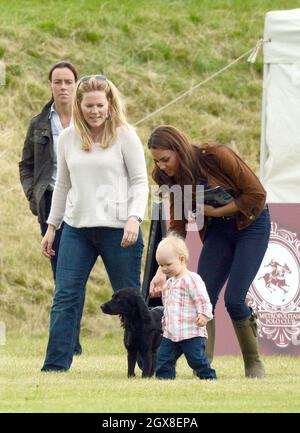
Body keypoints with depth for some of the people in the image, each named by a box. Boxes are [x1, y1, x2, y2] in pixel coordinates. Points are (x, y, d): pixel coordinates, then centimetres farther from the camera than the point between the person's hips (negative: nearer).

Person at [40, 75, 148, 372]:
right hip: (76, 228, 4)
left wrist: (134, 218, -17)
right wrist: (51, 227, 16)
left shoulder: (124, 136, -3)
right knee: (65, 297, -4)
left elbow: (140, 182, -3)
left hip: (117, 229, -4)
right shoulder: (68, 138, 9)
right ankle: (55, 366, -4)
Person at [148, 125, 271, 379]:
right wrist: (163, 271, -15)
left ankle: (254, 364, 4)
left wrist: (215, 212, -18)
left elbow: (257, 193, -20)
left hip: (251, 224, -6)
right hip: (218, 230, 6)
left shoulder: (216, 157, -24)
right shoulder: (176, 179, -6)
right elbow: (178, 227, -5)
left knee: (234, 299, -13)